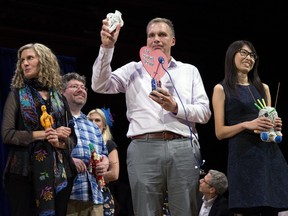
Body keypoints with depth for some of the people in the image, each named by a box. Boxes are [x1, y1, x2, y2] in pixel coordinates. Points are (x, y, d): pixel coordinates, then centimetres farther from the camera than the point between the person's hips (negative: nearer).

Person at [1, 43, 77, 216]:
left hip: (58, 170, 3)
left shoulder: (59, 98, 14)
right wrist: (42, 134, -11)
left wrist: (60, 142, -10)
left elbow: (72, 138, 13)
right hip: (24, 170, -2)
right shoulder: (17, 95, 7)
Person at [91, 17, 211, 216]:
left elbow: (205, 113, 9)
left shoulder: (189, 71, 18)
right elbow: (100, 85, 0)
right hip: (144, 149, -1)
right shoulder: (134, 70, 16)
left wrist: (175, 107, -9)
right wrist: (107, 47, -10)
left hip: (183, 149, 1)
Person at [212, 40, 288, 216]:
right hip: (243, 155, -4)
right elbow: (220, 132, 0)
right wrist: (247, 125, -15)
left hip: (270, 154, 4)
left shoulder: (263, 88, 18)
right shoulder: (222, 89, 5)